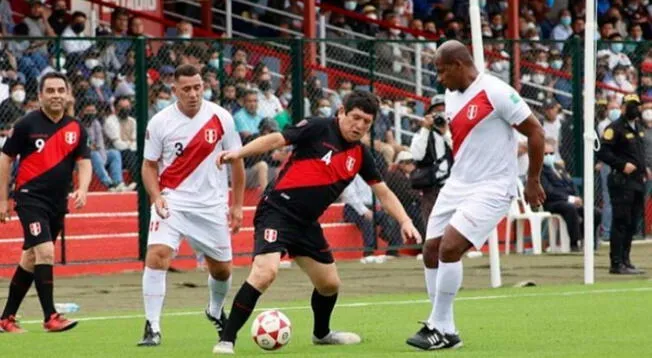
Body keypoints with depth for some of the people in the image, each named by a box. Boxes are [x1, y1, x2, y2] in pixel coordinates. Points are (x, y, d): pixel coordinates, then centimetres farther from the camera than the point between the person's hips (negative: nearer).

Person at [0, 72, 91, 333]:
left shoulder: (75, 129, 6)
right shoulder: (27, 125, -6)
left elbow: (84, 162, 5)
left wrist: (82, 189, -16)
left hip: (58, 203, 5)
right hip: (31, 198, -5)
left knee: (30, 259, 12)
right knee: (45, 252, -19)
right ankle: (50, 317, -16)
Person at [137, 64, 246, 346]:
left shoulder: (220, 118, -5)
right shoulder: (160, 122, -7)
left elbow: (236, 161, 5)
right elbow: (149, 165, 1)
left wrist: (237, 205, 4)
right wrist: (156, 197, -17)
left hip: (212, 205, 2)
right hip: (172, 201, -2)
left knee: (221, 269, 11)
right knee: (157, 254, -23)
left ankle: (216, 312, 44)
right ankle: (152, 328, -16)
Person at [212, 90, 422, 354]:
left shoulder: (360, 155, 9)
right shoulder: (319, 129, -9)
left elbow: (383, 193, 15)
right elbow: (275, 140, -13)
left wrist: (405, 222, 3)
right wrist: (238, 153, -25)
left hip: (306, 223, 8)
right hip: (278, 211, -8)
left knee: (329, 284, 17)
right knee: (265, 271, -28)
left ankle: (321, 333, 48)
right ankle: (226, 340, -22)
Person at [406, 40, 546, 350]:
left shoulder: (496, 92, -16)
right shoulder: (451, 96, 9)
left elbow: (535, 132, -12)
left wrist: (533, 181, -7)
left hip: (492, 188, -9)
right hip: (457, 184, 9)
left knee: (449, 248, -19)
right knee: (431, 251, 3)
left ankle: (441, 329, -9)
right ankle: (442, 327, 13)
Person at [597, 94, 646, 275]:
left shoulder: (639, 128, 17)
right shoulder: (615, 128, -9)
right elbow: (602, 151, -15)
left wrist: (643, 168, 14)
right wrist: (622, 165, -20)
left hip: (638, 180, 8)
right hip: (622, 181, -8)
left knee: (632, 224, 11)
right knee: (621, 222, -8)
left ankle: (625, 260, 18)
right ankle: (617, 264, -7)